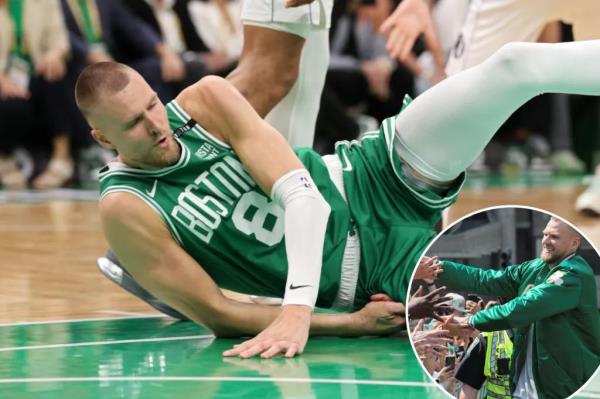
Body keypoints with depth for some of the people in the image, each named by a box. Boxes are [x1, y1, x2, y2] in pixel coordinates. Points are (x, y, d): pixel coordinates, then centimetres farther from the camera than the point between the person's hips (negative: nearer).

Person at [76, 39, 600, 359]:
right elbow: (214, 314, -15)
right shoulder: (126, 210, -15)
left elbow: (301, 195, -16)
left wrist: (297, 309, -32)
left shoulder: (205, 99, -7)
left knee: (516, 65, -16)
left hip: (373, 179, 4)